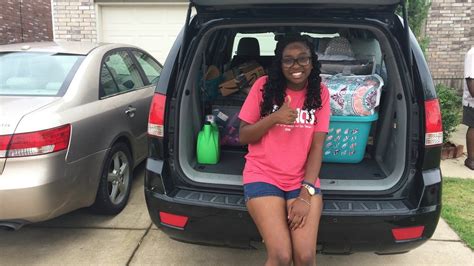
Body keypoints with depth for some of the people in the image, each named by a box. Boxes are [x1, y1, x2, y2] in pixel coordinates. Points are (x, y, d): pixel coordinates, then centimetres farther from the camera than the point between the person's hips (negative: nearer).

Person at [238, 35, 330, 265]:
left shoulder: (320, 92, 1)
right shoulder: (264, 86, -4)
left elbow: (317, 147, -3)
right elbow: (243, 136, 0)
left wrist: (306, 194, -12)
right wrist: (273, 118, -18)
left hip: (303, 180, 2)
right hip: (263, 177, -1)